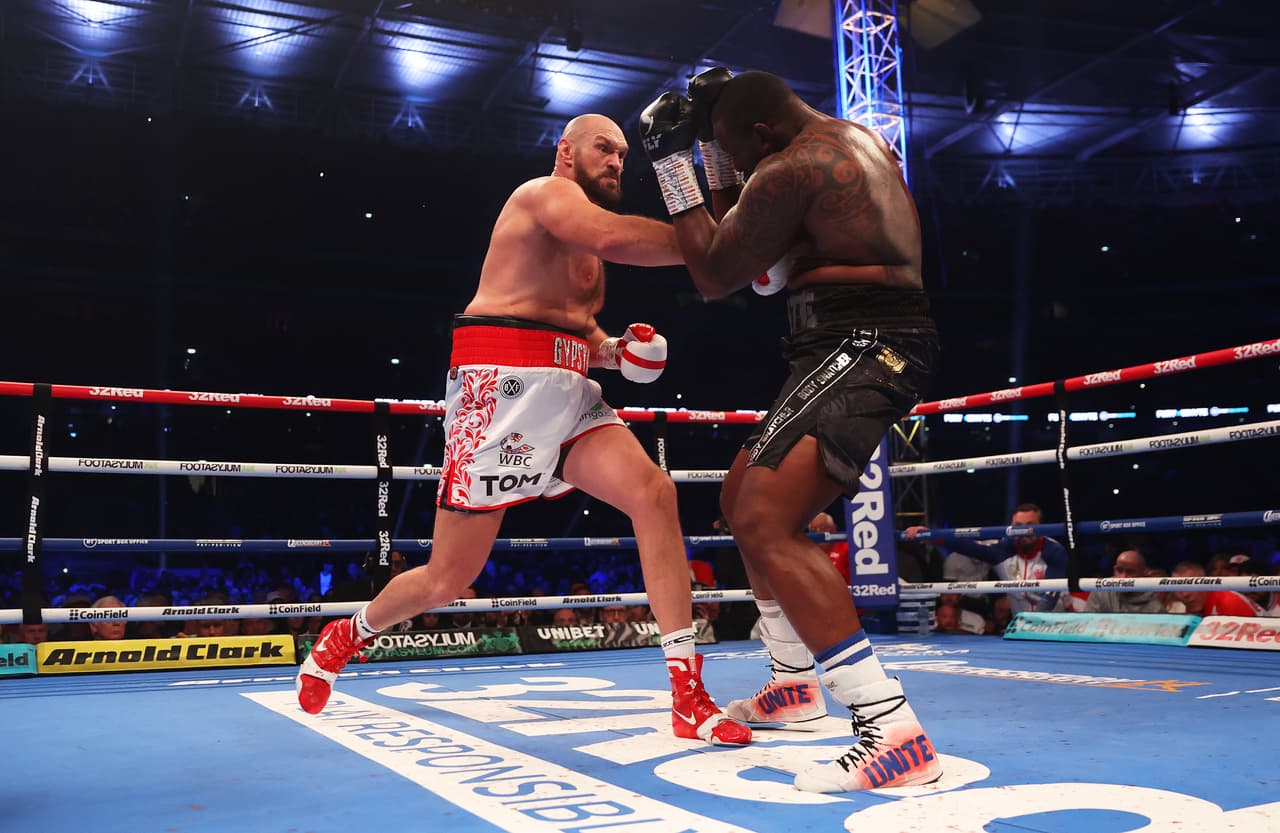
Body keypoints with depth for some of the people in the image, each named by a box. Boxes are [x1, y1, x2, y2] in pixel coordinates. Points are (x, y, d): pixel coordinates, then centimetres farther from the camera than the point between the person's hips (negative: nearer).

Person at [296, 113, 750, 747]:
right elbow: (613, 237, -22)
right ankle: (348, 635, 31)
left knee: (654, 493, -17)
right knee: (447, 579, -2)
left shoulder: (585, 253, 27)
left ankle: (689, 698, -16)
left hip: (568, 395, 8)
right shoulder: (545, 192, -1)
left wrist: (615, 351, 10)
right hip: (503, 386, -8)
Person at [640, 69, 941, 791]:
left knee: (765, 525, -22)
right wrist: (712, 146, 18)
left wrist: (672, 162, 0)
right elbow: (744, 231, 28)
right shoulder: (859, 141, 18)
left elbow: (713, 276, -3)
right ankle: (793, 682, 32)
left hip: (858, 346, -11)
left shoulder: (788, 172, -14)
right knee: (745, 496, 20)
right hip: (882, 343, 11)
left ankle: (894, 733, -26)